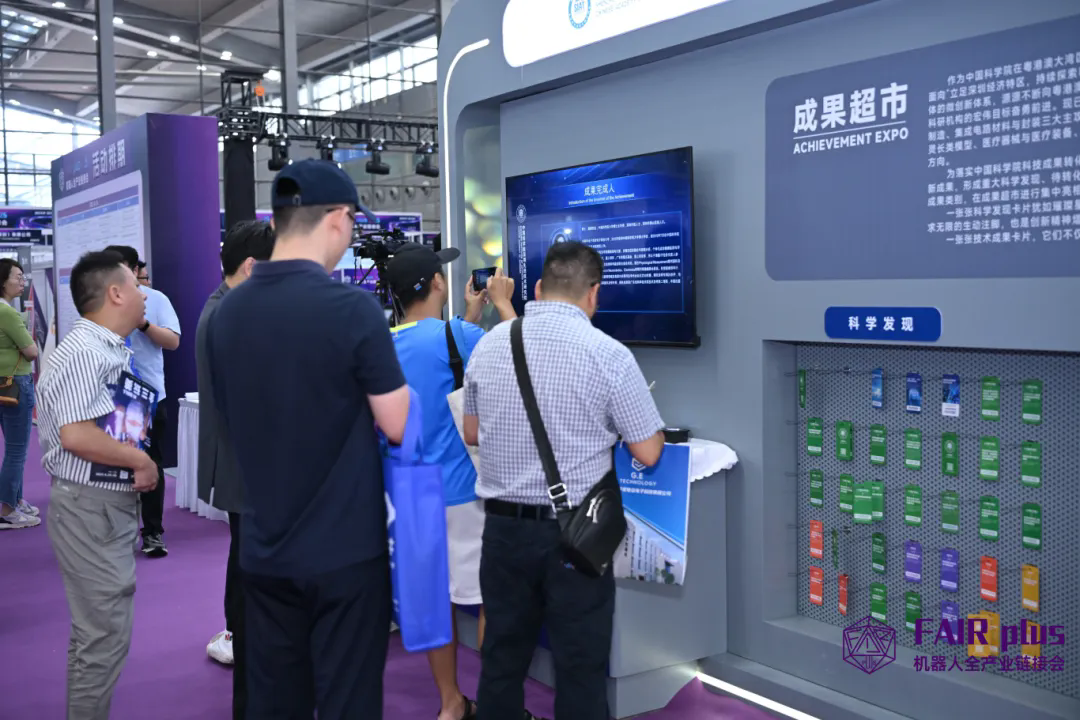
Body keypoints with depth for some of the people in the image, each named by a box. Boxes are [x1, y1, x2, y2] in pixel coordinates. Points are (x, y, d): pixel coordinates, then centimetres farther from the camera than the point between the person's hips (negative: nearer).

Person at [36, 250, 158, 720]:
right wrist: (142, 461, -16)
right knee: (104, 635, -3)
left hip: (111, 504, 10)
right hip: (90, 508, -10)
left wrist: (138, 465, 5)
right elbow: (76, 435, -27)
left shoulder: (111, 350, 13)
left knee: (99, 629, 19)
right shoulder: (84, 351, -19)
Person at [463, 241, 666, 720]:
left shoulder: (487, 345, 2)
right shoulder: (608, 354, -12)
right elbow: (647, 453, -7)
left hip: (504, 526, 4)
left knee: (502, 658, 15)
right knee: (580, 667, 7)